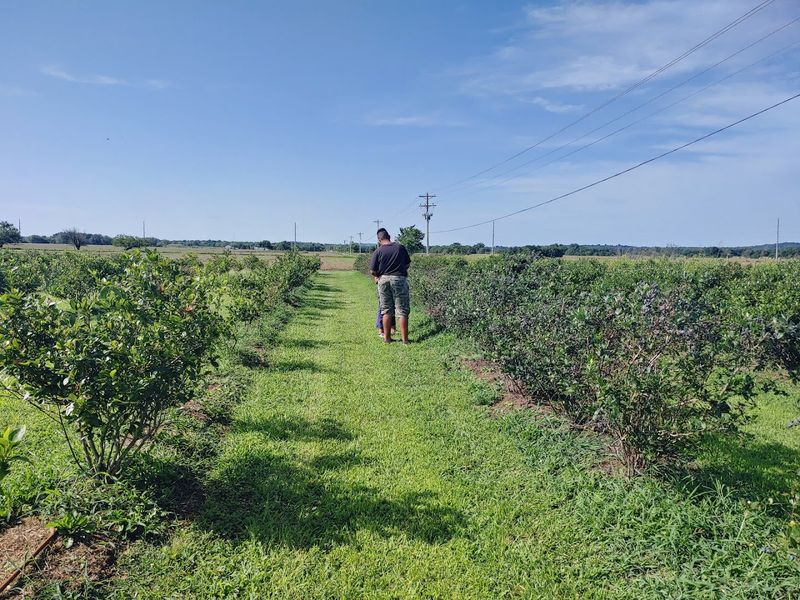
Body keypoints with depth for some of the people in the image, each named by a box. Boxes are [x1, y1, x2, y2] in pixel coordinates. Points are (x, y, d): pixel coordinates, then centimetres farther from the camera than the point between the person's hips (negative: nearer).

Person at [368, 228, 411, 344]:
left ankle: (387, 337, 15)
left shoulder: (378, 251, -3)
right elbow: (407, 264, 8)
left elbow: (372, 271, -4)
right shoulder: (400, 248, 0)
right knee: (402, 311, 3)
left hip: (383, 279, 1)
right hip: (399, 279, 0)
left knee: (386, 311, 10)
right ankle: (404, 339, 2)